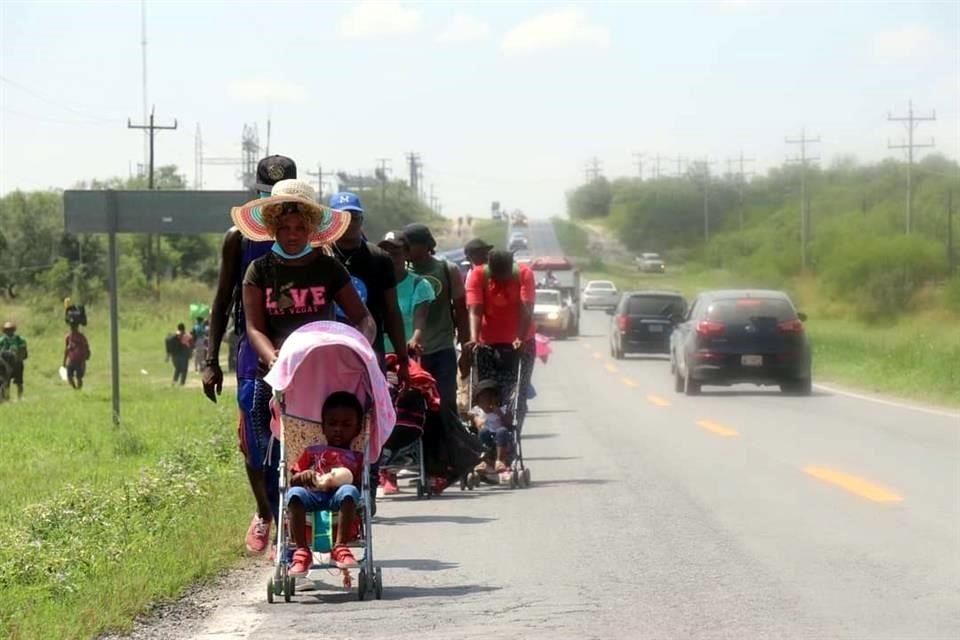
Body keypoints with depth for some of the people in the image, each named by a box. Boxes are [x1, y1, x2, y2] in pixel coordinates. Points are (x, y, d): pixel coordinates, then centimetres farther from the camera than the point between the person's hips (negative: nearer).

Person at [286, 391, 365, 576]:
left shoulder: (357, 458, 25)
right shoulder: (313, 452, 31)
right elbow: (293, 480, 21)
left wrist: (344, 481, -12)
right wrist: (304, 476, -3)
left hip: (339, 498, -1)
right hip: (313, 495, 1)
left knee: (349, 491, -38)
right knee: (294, 493, -34)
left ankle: (340, 547, -43)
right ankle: (302, 551, -38)